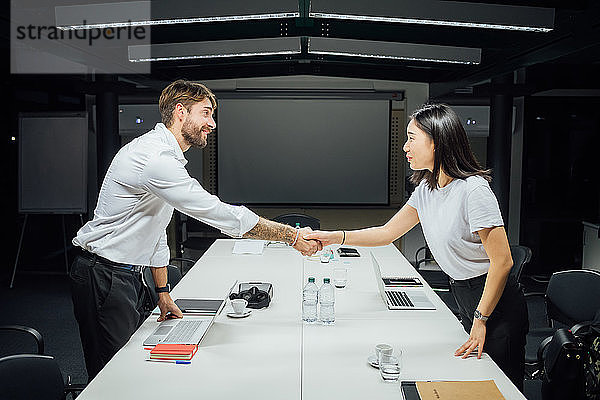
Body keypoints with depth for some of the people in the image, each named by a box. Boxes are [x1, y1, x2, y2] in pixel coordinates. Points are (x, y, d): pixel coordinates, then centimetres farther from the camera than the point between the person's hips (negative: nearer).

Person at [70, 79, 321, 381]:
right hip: (104, 278, -10)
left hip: (128, 276, 10)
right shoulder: (155, 158, -23)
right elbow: (221, 215, -27)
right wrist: (293, 236, -21)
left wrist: (163, 292, 16)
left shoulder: (164, 156, 12)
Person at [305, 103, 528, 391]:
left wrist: (481, 320, -20)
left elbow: (502, 262, -23)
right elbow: (388, 232, 7)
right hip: (464, 296, 8)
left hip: (497, 305, -8)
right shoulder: (426, 190, 2)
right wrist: (336, 237, -3)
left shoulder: (473, 190, -23)